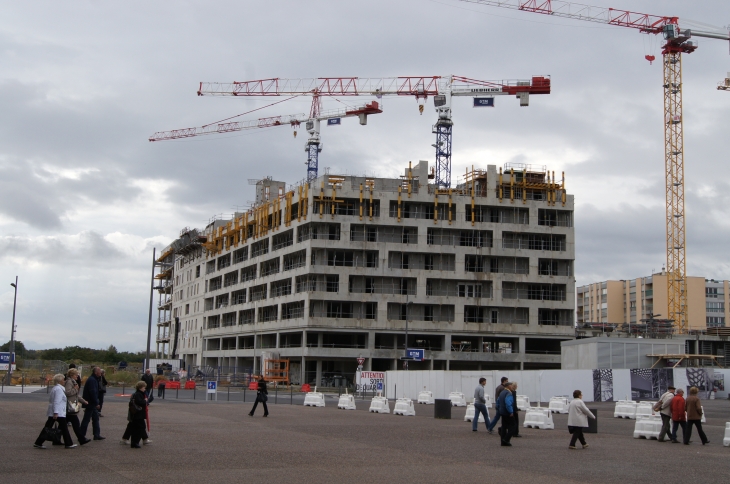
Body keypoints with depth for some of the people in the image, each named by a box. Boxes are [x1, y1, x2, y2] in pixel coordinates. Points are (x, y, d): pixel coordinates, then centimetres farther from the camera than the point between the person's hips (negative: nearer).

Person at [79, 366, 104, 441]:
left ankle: (97, 435, 15)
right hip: (90, 404, -10)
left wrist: (96, 402, 17)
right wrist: (96, 403, -21)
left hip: (92, 404, 10)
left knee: (95, 419, 11)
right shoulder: (92, 380, -18)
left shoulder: (93, 379, 15)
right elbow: (93, 392, -24)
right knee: (86, 419, -3)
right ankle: (81, 435, 4)